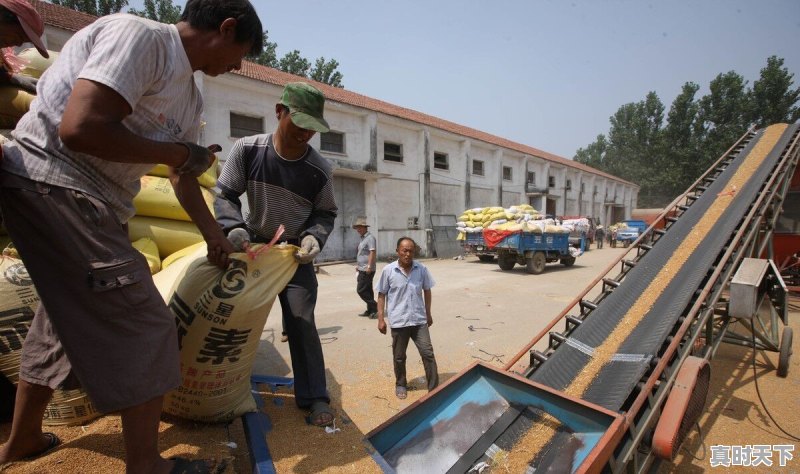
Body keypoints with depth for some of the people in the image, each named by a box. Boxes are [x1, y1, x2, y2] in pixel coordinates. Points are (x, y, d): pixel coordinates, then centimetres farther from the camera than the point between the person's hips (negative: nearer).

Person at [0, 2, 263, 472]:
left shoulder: (190, 97, 13)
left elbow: (183, 178, 20)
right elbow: (80, 128, -26)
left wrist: (216, 237, 24)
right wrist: (180, 154, -15)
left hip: (89, 202, 10)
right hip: (53, 183, -10)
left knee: (69, 317, 21)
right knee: (145, 325, -9)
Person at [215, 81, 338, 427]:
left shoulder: (319, 169, -16)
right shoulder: (247, 150, -15)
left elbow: (326, 213, -3)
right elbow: (225, 195, -7)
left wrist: (314, 237, -24)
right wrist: (234, 229, -26)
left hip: (296, 254, -1)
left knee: (301, 323, -4)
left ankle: (314, 396, 9)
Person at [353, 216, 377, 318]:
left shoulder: (370, 238, -13)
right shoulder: (363, 238, 16)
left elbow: (372, 252, -21)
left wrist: (369, 266, -24)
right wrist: (358, 265, 21)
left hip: (367, 270, -10)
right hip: (362, 269, 10)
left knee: (361, 290, -9)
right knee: (367, 290, 13)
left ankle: (374, 306, 1)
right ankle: (370, 311, 21)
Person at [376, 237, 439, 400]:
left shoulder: (422, 269, -3)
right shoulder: (388, 270, -9)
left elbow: (426, 291, 9)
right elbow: (381, 295, -2)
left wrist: (428, 313, 12)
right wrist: (381, 319, -4)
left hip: (419, 320, 1)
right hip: (398, 321, -1)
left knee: (428, 353, 4)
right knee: (399, 357, 14)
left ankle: (435, 387, 17)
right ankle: (400, 385, 36)